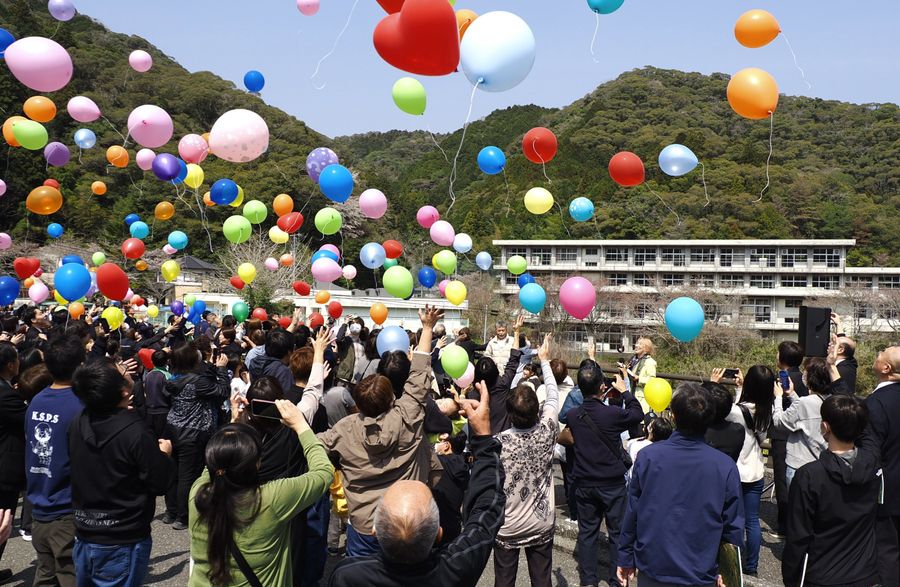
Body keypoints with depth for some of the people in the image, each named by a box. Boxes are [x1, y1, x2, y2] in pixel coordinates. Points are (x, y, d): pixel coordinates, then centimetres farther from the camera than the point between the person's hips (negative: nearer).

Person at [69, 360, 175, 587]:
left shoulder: (77, 425, -6)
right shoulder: (136, 432, -24)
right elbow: (161, 483, -17)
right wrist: (164, 454, 3)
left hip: (84, 539, 6)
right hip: (122, 545, -6)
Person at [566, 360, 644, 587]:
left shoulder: (572, 415, -9)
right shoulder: (612, 413, -22)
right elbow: (638, 414, -2)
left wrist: (599, 398, 10)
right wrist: (624, 390, 8)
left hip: (584, 484, 3)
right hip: (612, 484, -3)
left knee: (587, 532, 14)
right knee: (617, 532, 12)